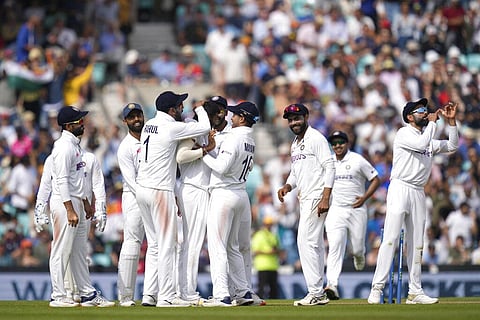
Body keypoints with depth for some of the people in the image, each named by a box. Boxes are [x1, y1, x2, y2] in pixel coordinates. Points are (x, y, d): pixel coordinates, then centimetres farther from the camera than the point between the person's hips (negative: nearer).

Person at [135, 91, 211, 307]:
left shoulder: (149, 125, 11)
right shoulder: (171, 128, -13)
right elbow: (205, 127, -9)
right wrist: (200, 109, 12)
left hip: (142, 190, 8)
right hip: (160, 192, -8)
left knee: (154, 244, 13)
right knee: (166, 245, -4)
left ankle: (149, 294, 11)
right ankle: (166, 296, -5)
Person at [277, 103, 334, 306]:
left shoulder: (316, 138, -9)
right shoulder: (295, 144, 19)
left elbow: (330, 167, -15)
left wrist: (325, 198, -22)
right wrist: (288, 186, 4)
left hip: (316, 197, -10)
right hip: (304, 199, 10)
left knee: (306, 241, -15)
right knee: (315, 244, 10)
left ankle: (315, 293, -16)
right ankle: (318, 292, 13)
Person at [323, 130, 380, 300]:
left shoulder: (358, 160, -4)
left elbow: (375, 180, 0)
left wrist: (364, 197, -11)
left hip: (357, 210, -2)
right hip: (336, 210, 2)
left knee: (357, 247, 5)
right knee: (335, 247, -14)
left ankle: (359, 255, 46)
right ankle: (332, 286, -25)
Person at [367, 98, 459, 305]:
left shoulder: (430, 140, 20)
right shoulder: (404, 133, -2)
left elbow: (452, 146, 16)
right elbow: (422, 144, -18)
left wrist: (451, 121, 7)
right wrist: (432, 123, -6)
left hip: (418, 193, 7)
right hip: (400, 188, -7)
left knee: (416, 243, 6)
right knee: (391, 238, -14)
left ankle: (415, 292, 9)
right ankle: (377, 288, -18)